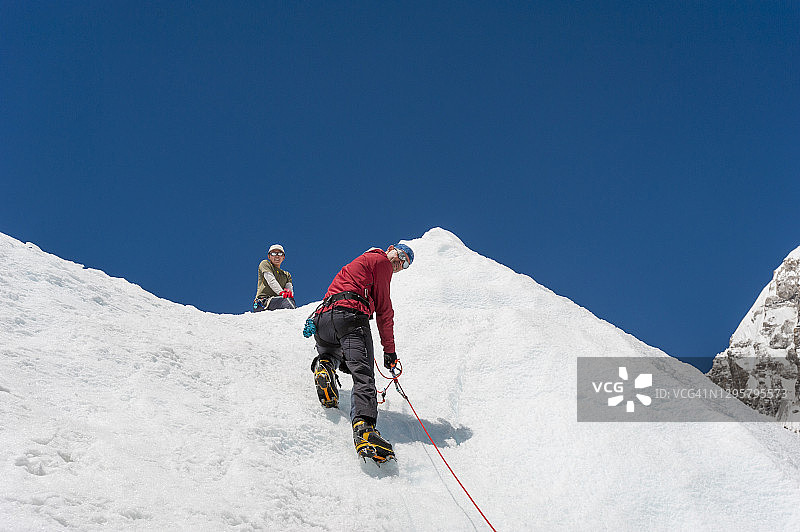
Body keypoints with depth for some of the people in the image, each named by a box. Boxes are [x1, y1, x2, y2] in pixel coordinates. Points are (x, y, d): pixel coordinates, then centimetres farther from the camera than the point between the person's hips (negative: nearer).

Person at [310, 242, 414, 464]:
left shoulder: (357, 264, 39)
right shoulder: (381, 261, 14)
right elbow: (384, 308, 7)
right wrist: (389, 350, 10)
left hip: (323, 316, 8)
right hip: (350, 314, -8)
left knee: (330, 352, 37)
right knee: (363, 374, -20)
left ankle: (324, 365, 2)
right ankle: (364, 428, -42)